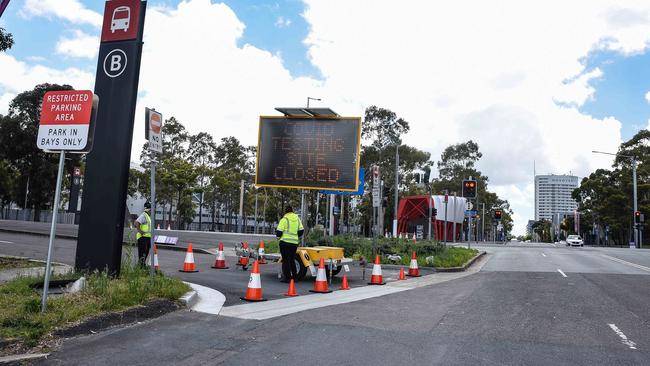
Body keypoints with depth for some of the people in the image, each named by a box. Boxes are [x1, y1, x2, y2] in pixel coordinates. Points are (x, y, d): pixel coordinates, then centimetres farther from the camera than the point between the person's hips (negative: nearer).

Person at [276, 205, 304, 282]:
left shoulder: (284, 219, -7)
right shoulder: (297, 219, 10)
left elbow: (279, 232, -10)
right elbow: (301, 230, 12)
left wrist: (279, 236, 11)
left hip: (285, 242, -5)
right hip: (294, 242, 5)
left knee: (286, 260, 1)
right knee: (292, 260, 17)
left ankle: (287, 278, 1)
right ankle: (294, 277, 17)